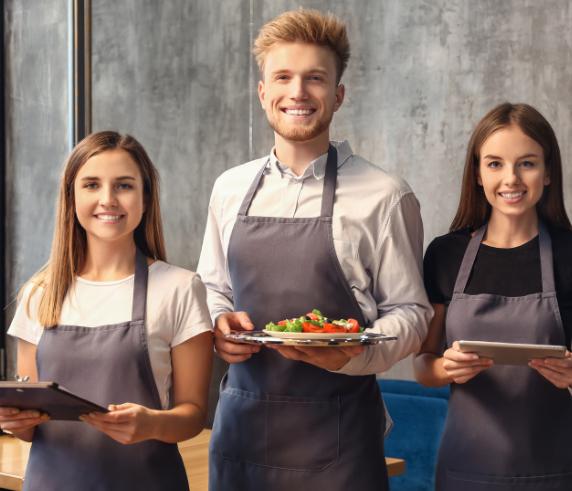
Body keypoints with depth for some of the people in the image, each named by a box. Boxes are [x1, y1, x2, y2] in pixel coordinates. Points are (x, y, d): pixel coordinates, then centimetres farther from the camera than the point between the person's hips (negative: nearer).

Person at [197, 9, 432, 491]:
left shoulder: (384, 196, -4)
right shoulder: (230, 188, 8)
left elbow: (410, 313, -1)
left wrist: (351, 354, -20)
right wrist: (218, 325, -3)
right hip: (241, 425, 4)